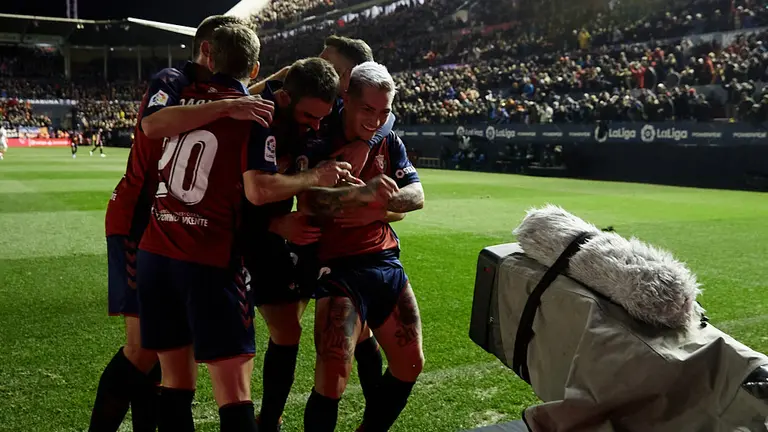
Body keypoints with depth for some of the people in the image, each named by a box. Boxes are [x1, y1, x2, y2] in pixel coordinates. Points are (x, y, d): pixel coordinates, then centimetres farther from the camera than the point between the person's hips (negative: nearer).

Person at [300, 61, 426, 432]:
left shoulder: (389, 143, 10)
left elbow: (416, 196, 1)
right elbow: (308, 204, -23)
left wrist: (373, 207, -17)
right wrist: (363, 194, -37)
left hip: (387, 264, 6)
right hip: (339, 267, -6)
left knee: (410, 364, 11)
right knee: (334, 373, -17)